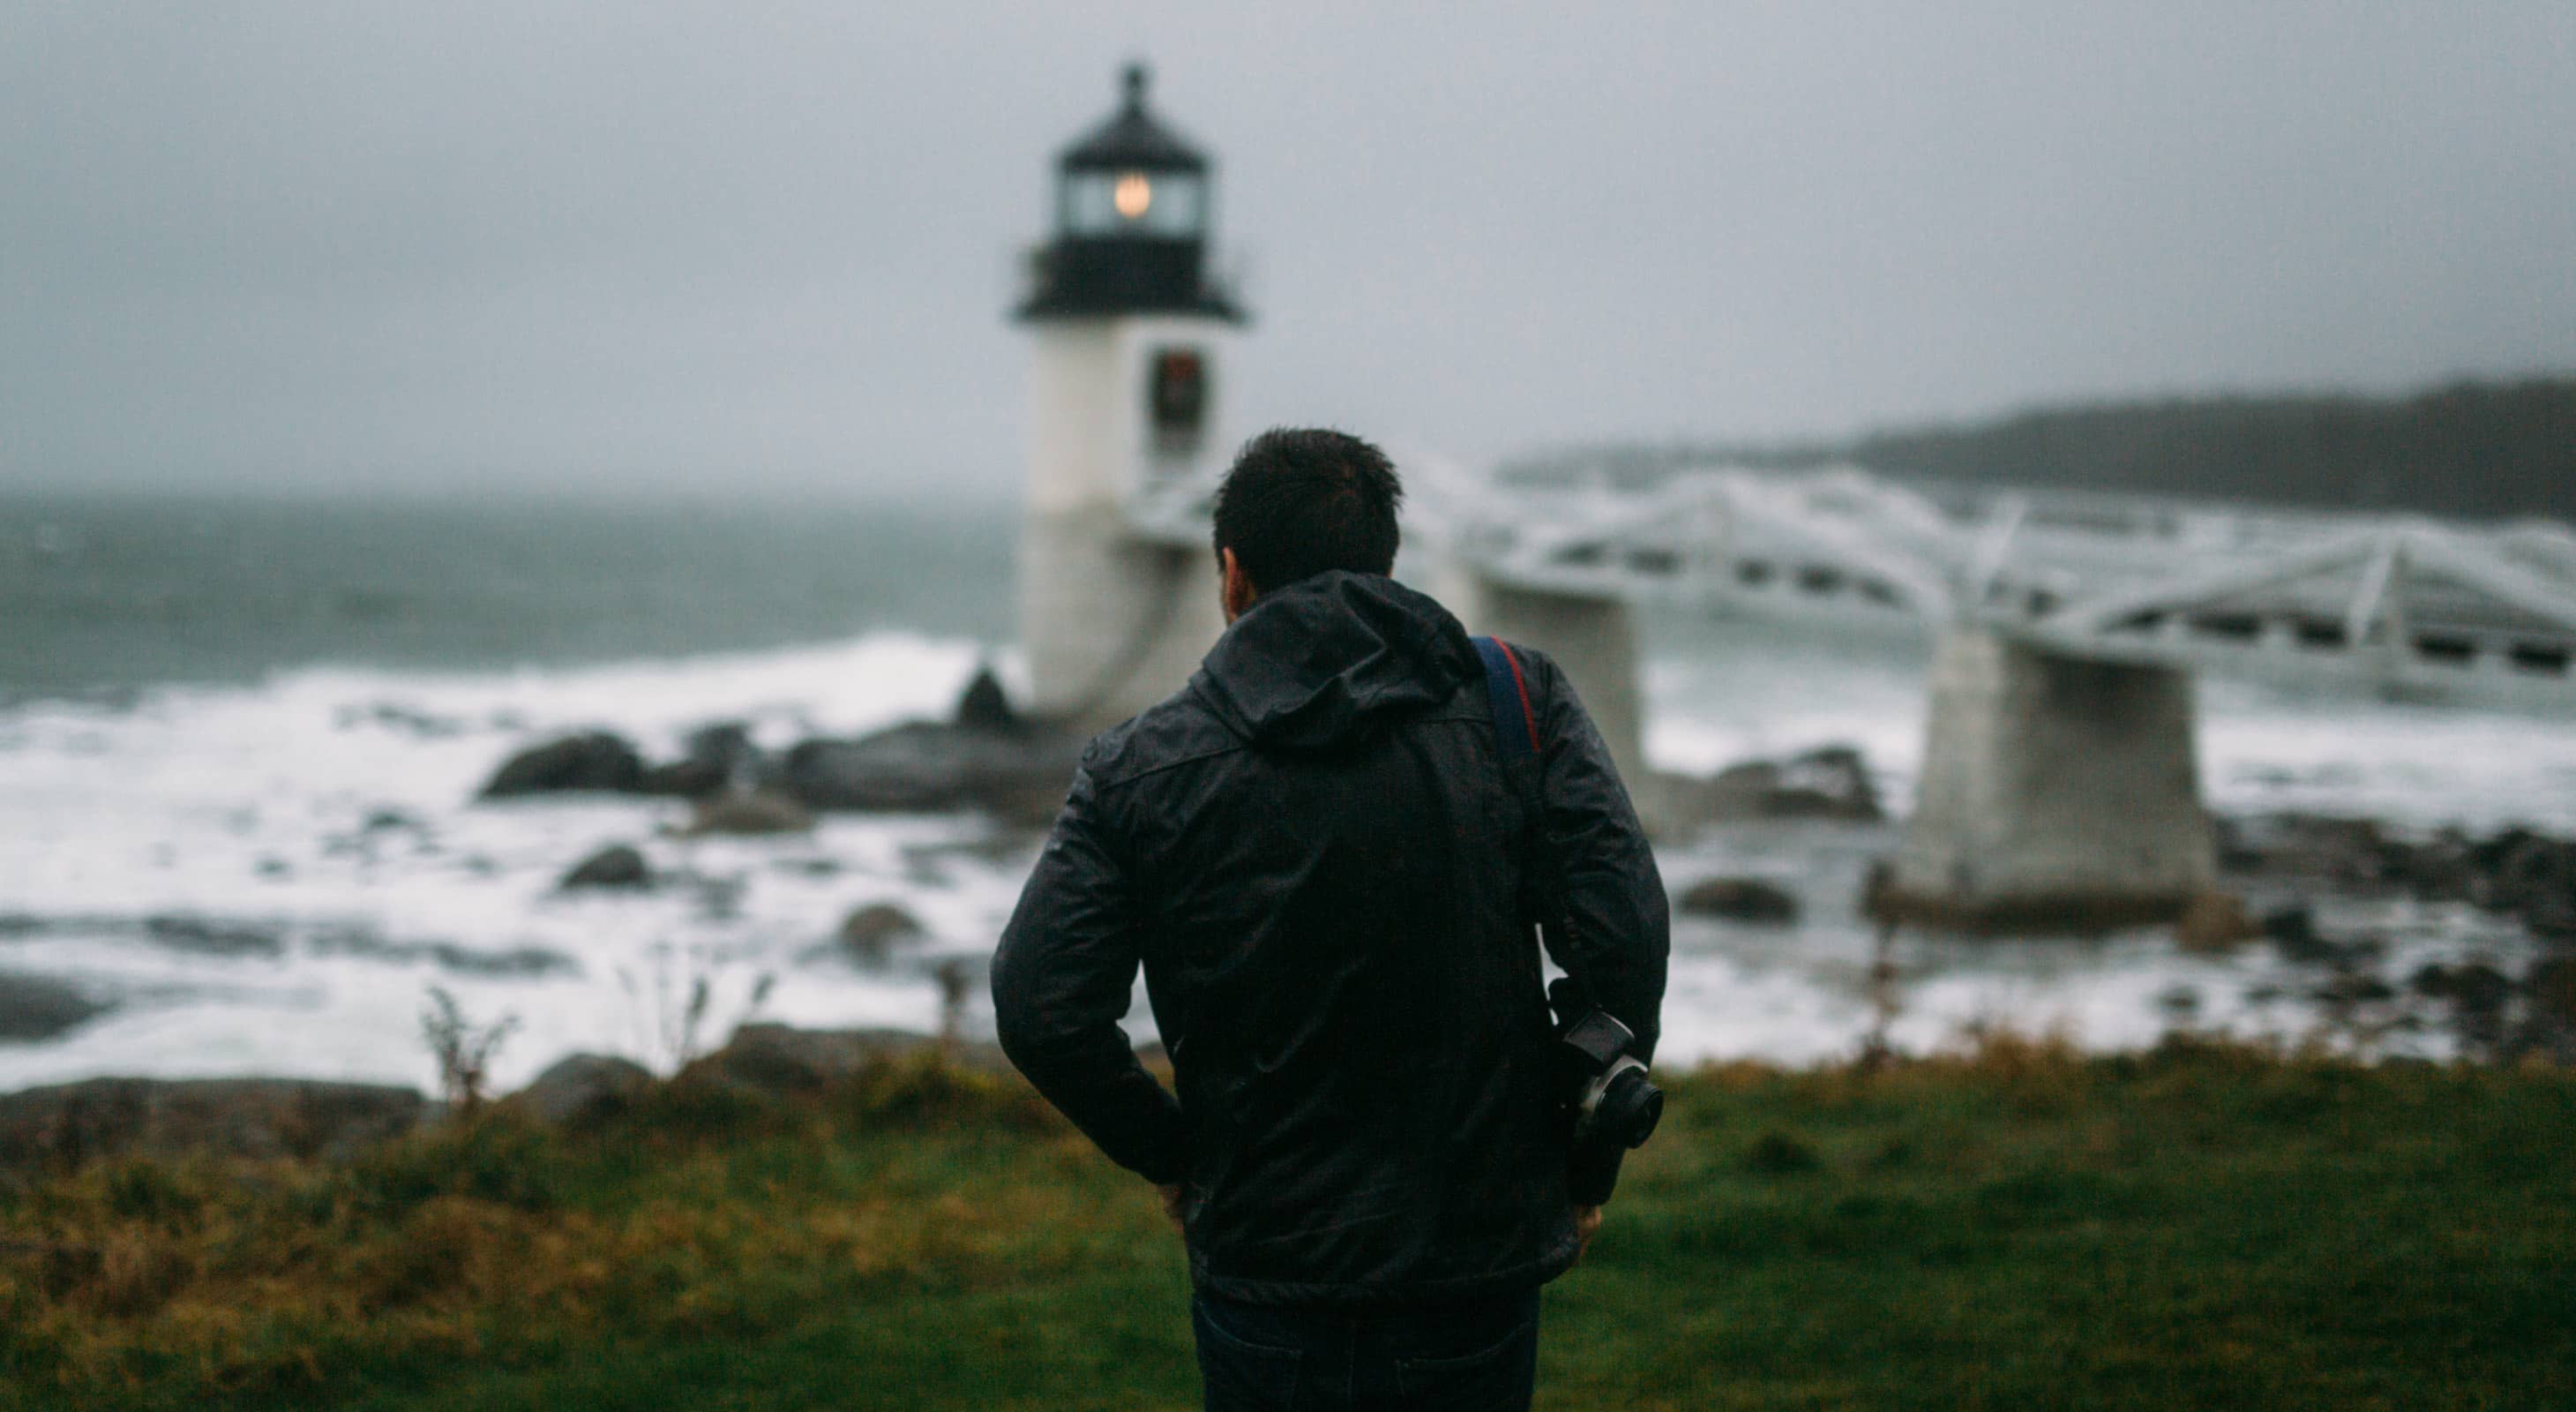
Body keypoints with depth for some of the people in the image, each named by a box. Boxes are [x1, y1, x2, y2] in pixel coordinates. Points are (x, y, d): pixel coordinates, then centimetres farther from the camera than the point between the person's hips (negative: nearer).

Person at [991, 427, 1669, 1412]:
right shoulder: (1518, 701, 0)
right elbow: (1625, 934, -10)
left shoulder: (1142, 767, -2)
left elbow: (1039, 1009, -8)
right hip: (1482, 1274, 1)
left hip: (1267, 1293, -1)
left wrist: (1168, 1153, 8)